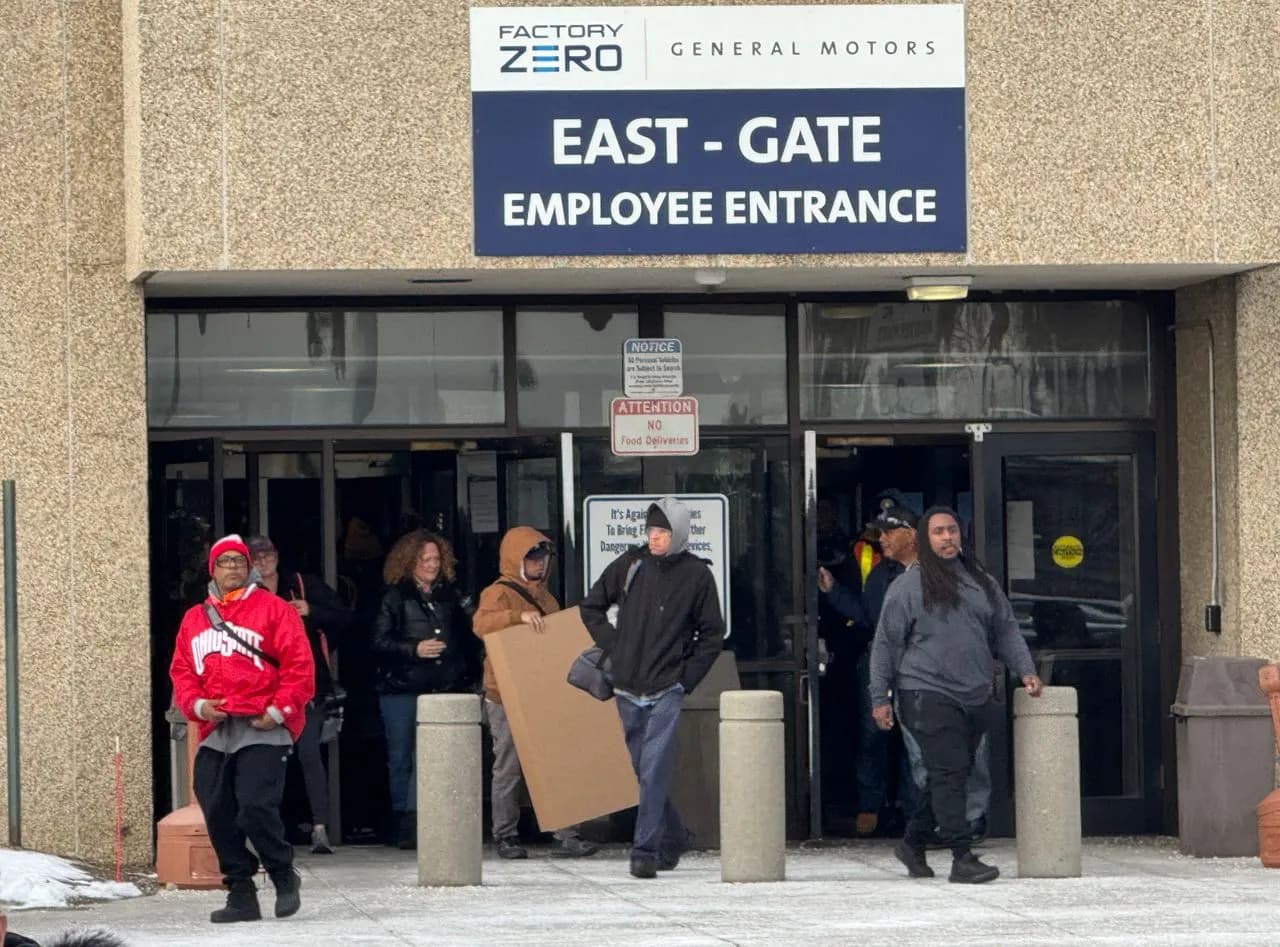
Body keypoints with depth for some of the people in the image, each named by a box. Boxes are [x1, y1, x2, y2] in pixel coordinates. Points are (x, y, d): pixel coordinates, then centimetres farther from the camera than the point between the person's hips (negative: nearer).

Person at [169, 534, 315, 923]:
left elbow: (299, 665, -3)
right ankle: (241, 894, 12)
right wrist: (197, 704, -1)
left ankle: (284, 877, 8)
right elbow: (181, 671, 17)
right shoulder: (195, 618, 18)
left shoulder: (272, 610, 2)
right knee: (218, 814, 2)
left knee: (256, 809, -15)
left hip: (262, 731, -5)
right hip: (215, 733, 5)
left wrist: (279, 709, -10)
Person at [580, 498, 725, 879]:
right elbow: (591, 607, 17)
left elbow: (712, 633, 5)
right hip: (628, 689, 4)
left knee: (654, 772, -13)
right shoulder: (629, 565, 4)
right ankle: (673, 838, 28)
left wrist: (687, 677, -3)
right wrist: (612, 648, 7)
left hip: (667, 690, -4)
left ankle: (645, 850, -14)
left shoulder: (696, 574, -2)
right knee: (642, 771, 11)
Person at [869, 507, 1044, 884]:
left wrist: (1025, 671, 6)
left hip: (975, 697, 6)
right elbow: (886, 643, 1)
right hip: (927, 694, -6)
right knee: (948, 772, -12)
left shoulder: (980, 582, 15)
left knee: (952, 775, 11)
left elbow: (1006, 629, 19)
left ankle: (913, 843, 28)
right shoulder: (908, 586, 0)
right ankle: (962, 858, -13)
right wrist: (880, 698, -2)